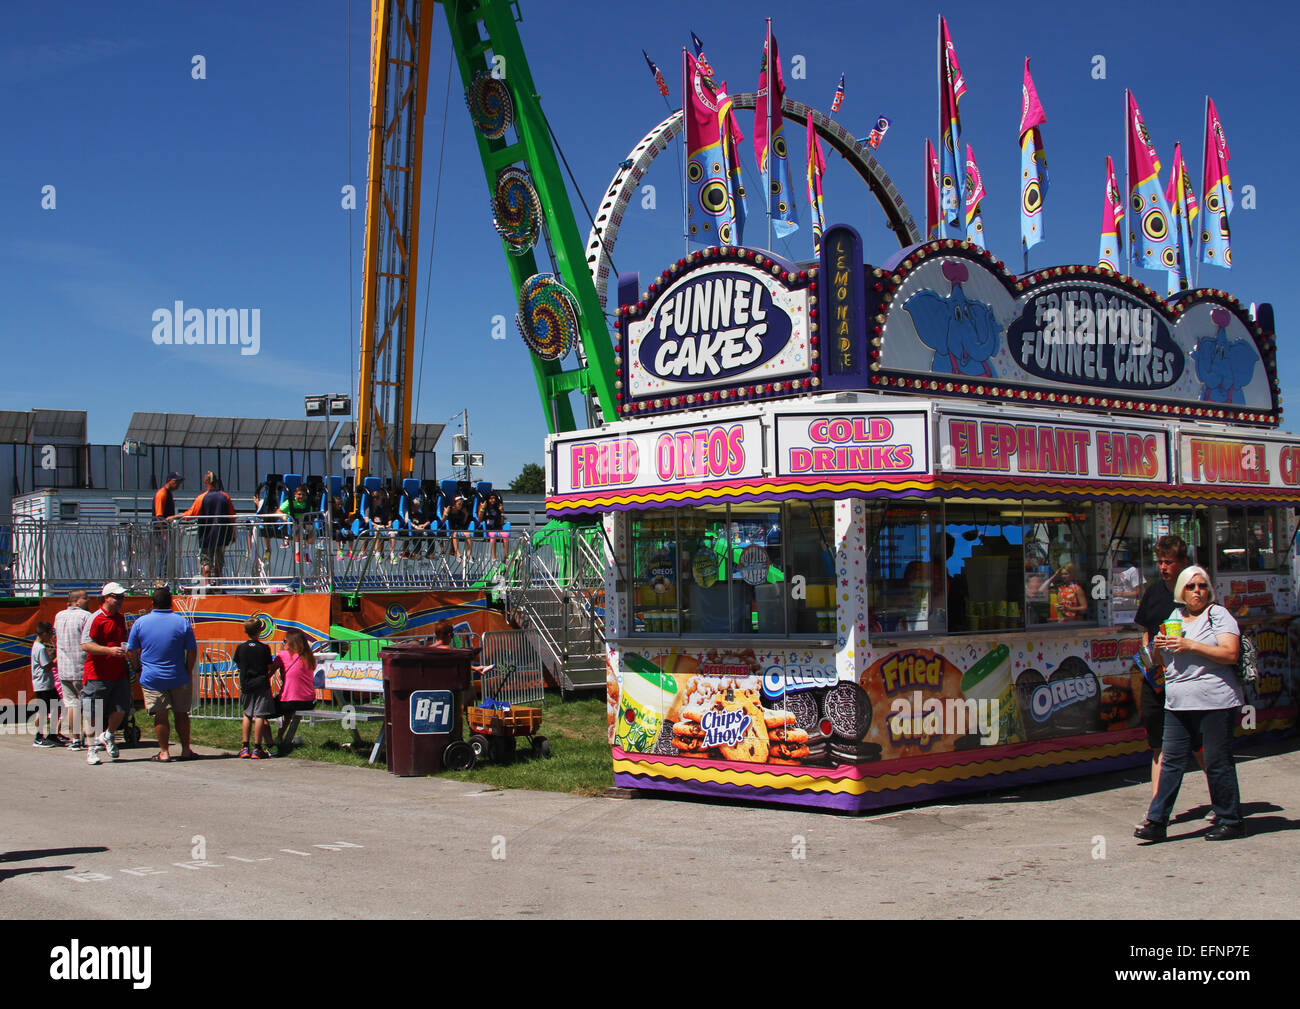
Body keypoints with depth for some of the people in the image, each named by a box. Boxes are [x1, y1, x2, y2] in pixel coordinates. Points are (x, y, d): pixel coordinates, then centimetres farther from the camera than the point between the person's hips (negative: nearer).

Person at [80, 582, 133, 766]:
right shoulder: (96, 619, -10)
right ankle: (92, 748, 13)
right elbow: (85, 645, -17)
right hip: (97, 674, -6)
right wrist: (110, 650, -25)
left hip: (119, 673, 6)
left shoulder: (120, 618, 15)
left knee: (121, 709, -2)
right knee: (92, 714, 1)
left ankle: (107, 736, 24)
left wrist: (126, 648, 14)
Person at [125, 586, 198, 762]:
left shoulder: (140, 622, -2)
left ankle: (164, 752, 6)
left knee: (160, 716, 4)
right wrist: (189, 673, 9)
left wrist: (139, 668, 16)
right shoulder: (182, 622, -3)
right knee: (181, 714, 10)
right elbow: (192, 651, -1)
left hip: (151, 679, 0)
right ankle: (186, 750, 16)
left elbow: (131, 651, 2)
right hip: (178, 677, 1)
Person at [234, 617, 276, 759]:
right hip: (261, 684, -3)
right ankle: (257, 748, -6)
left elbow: (238, 666, 11)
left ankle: (244, 747, 14)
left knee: (247, 715, 16)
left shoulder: (241, 648, 1)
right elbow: (269, 668, -1)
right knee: (259, 716, -3)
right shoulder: (264, 648, -6)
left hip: (246, 685, 3)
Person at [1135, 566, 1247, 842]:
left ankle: (1231, 821, 13)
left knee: (1217, 762, 0)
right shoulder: (1174, 615, 17)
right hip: (1178, 702, 6)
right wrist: (1161, 644, 4)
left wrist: (1191, 645, -19)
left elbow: (1230, 654, -14)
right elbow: (1167, 657, 28)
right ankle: (1156, 821, 2)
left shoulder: (1219, 615, -2)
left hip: (1214, 702, -6)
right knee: (1171, 761, 3)